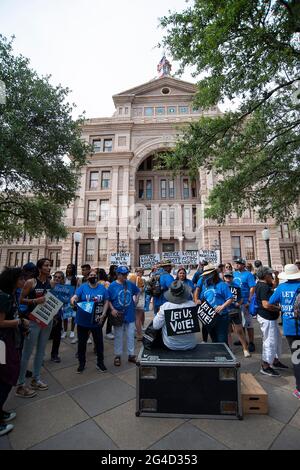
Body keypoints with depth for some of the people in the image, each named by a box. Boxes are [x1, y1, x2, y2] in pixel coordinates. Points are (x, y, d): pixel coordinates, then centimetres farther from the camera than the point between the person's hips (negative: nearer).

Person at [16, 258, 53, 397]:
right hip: (33, 320, -5)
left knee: (41, 351, 17)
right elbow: (21, 300, -8)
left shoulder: (50, 284, 4)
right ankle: (20, 384, 21)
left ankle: (35, 379, 33)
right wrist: (35, 300, -23)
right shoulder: (30, 283, -11)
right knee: (27, 353, 4)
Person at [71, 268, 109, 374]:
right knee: (82, 343, 14)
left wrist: (103, 315, -7)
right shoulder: (83, 287, -6)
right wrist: (73, 300, -41)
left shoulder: (102, 288, -1)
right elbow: (75, 296, -18)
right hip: (83, 321, -1)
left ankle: (100, 363, 31)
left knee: (99, 342, 11)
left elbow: (106, 302, 2)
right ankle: (81, 363, 35)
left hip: (96, 321, 1)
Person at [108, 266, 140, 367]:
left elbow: (137, 291, 16)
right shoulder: (112, 286, -11)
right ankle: (117, 356, 30)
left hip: (130, 314, 3)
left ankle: (131, 355, 31)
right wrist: (112, 309, -19)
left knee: (131, 336, 14)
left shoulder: (130, 284, -2)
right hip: (118, 315, -3)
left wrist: (136, 301, 5)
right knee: (118, 337, 13)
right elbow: (108, 300, -7)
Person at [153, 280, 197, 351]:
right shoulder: (192, 305, -17)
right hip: (190, 345, 2)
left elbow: (156, 326, -14)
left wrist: (159, 313, 0)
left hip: (171, 345, -1)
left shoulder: (165, 306, -22)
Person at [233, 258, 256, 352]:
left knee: (248, 323, 1)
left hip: (245, 302, -7)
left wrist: (249, 301, -19)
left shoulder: (248, 275, -10)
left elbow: (252, 288, -14)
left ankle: (251, 343, 13)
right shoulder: (234, 273, 8)